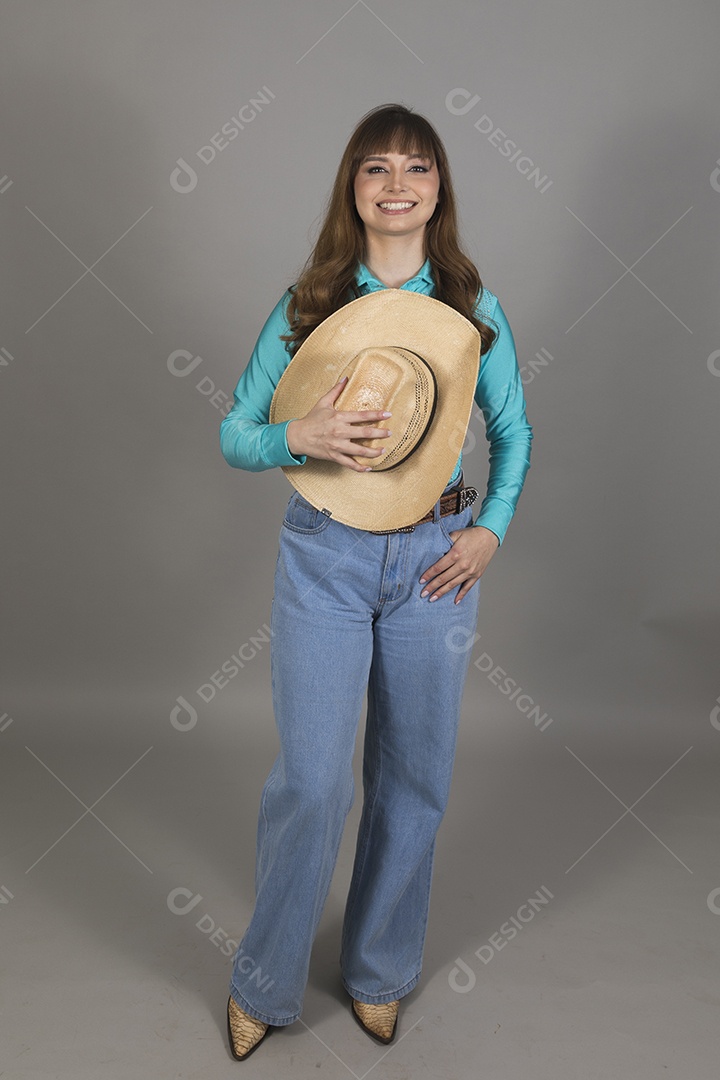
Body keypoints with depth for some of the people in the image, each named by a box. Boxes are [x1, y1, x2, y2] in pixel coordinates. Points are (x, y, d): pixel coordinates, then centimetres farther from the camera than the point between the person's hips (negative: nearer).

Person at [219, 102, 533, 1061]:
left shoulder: (473, 306, 4)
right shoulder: (307, 303, 0)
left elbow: (513, 430, 13)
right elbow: (234, 434, 1)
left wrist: (492, 528, -1)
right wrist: (301, 437, -20)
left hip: (435, 560, 2)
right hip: (325, 558, -1)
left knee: (414, 777, 11)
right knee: (311, 782, -1)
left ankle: (380, 972, 36)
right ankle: (264, 984, 27)